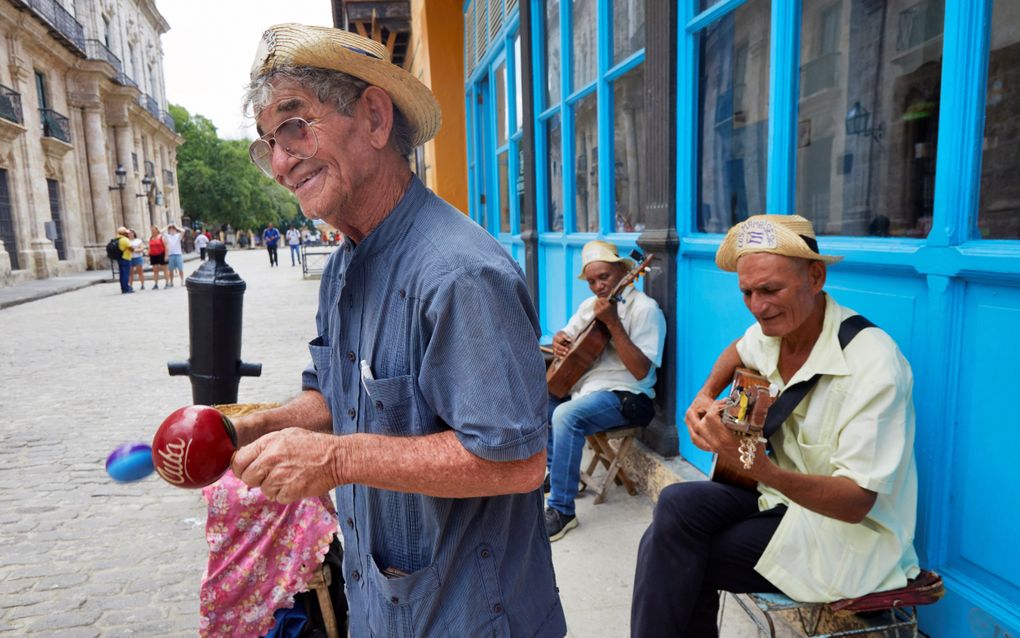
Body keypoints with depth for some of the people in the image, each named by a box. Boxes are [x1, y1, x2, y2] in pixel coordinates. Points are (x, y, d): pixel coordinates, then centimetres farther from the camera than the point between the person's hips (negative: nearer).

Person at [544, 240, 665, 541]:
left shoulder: (645, 308, -13)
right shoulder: (591, 304, 12)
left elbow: (641, 371, -22)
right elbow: (567, 335, 23)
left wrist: (613, 322, -27)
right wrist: (560, 339, -2)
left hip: (623, 395, -9)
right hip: (582, 385, 9)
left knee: (566, 416, -32)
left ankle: (561, 511, -20)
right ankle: (559, 469, 20)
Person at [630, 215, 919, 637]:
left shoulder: (872, 364, -25)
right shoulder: (773, 331, -4)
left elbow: (856, 502, -27)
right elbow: (739, 352, 22)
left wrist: (763, 470, -45)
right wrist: (705, 396, 2)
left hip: (850, 532, -6)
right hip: (784, 493, 7)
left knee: (675, 559, -19)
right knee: (677, 506, -19)